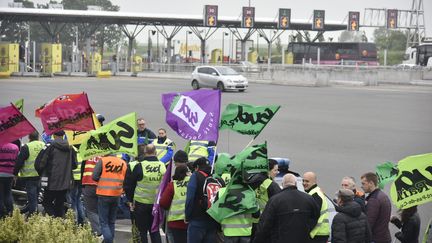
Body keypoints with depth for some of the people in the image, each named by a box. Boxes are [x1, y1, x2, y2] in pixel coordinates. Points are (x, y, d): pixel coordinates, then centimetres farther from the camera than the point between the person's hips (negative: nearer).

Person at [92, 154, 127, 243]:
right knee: (112, 222, 17)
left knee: (103, 222, 1)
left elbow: (94, 177, -11)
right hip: (117, 196, 4)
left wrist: (102, 180, 8)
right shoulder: (123, 163, 3)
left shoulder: (102, 161, -9)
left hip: (103, 195, -4)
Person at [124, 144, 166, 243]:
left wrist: (130, 200, 8)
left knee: (142, 230, 7)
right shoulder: (162, 166, -3)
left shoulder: (139, 166, -11)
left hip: (141, 203, -3)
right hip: (157, 203, 3)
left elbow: (129, 185, -3)